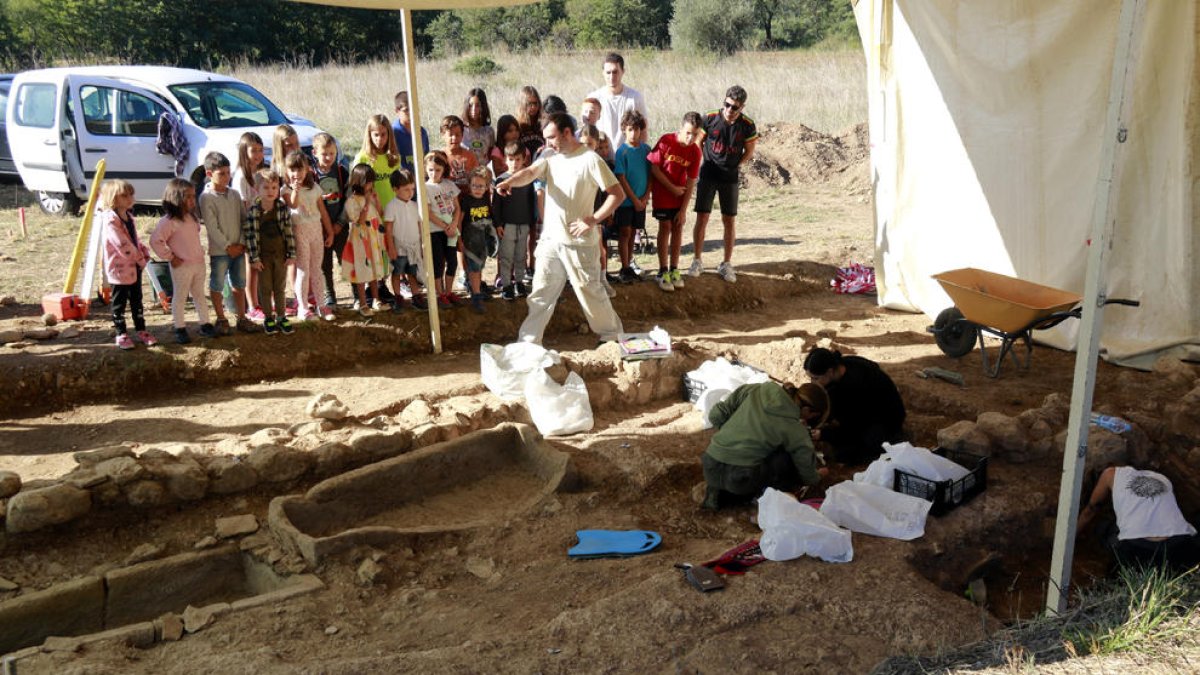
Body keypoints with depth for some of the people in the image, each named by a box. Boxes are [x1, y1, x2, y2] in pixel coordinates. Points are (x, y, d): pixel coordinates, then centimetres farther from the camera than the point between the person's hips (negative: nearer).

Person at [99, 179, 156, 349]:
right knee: (120, 302, 4)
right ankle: (121, 334, 13)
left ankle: (140, 330, 25)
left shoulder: (129, 217, 11)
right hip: (120, 268, -8)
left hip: (135, 266, 8)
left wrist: (144, 253, 3)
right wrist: (139, 258, -17)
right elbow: (122, 244, -22)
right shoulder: (110, 219, -17)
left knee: (136, 299, 16)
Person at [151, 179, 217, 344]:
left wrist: (200, 252, 12)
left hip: (198, 263, 7)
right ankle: (180, 329, 13)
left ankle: (205, 324, 25)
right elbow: (155, 241, -21)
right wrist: (170, 257, -16)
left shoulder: (191, 217, 8)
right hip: (182, 266, -7)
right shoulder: (169, 221, -18)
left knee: (199, 295, 16)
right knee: (180, 297, 5)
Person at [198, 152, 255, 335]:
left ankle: (242, 318, 22)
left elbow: (244, 219, 6)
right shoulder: (206, 197, -11)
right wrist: (227, 246, -15)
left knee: (239, 284, 13)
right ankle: (221, 320, 17)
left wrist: (242, 243, -5)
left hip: (238, 248, 5)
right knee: (217, 285, 5)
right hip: (219, 250, -5)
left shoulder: (234, 194, 6)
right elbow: (211, 227, -14)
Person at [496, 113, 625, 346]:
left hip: (578, 242, -5)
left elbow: (617, 194, -11)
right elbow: (529, 172, -12)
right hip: (550, 239, 5)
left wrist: (593, 220, -17)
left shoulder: (590, 160, -10)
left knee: (590, 291, 6)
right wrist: (510, 181, -33)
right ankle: (529, 340, 16)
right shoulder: (550, 159, 7)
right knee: (541, 292, 8)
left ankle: (611, 334, 25)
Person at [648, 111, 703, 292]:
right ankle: (663, 272, 1)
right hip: (662, 193, -3)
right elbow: (654, 168, -14)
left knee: (678, 228, 4)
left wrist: (683, 210, -9)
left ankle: (674, 269, 14)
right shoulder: (666, 141, -19)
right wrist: (672, 188, -13)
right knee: (665, 227, -4)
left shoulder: (695, 152, -10)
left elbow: (691, 182, -8)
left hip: (680, 194, 3)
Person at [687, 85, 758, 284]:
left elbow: (749, 150, 6)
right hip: (708, 175, -1)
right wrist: (699, 164, -2)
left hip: (730, 178, 1)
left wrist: (737, 165, -2)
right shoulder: (710, 119, -11)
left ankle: (727, 264, 16)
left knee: (729, 221, 4)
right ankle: (697, 261, 11)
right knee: (702, 218, -2)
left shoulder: (747, 126, -9)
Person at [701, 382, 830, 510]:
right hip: (739, 478, -5)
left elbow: (715, 415, 7)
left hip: (710, 469, 5)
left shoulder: (754, 390, 4)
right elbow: (809, 476, 7)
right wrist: (817, 476, 30)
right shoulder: (795, 430, -5)